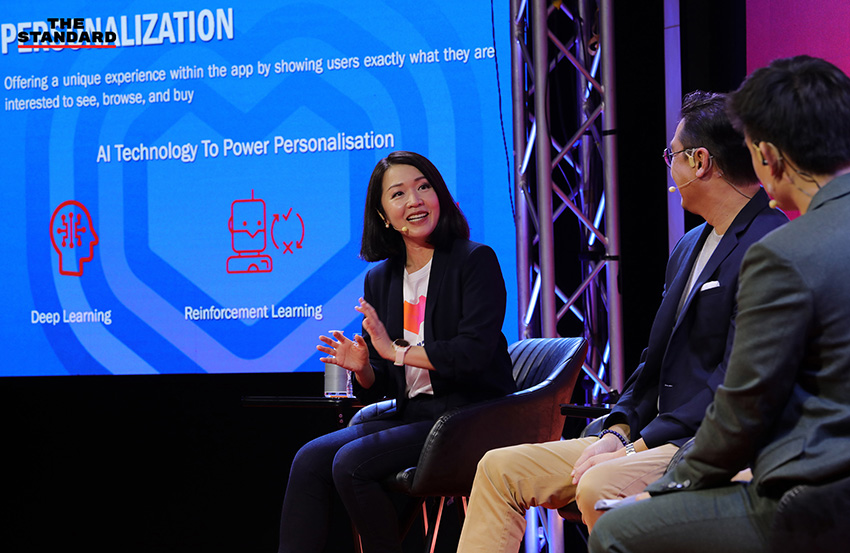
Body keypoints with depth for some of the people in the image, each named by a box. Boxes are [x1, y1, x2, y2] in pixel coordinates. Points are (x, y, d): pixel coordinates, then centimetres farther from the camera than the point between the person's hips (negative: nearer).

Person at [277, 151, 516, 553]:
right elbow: (380, 388, 16)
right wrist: (363, 368, -7)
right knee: (311, 459, -13)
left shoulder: (476, 261, -5)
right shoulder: (380, 280, 14)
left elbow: (474, 352, -17)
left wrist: (397, 351, -14)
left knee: (352, 463, -24)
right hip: (411, 414, 7)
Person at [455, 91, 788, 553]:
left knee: (599, 487, -36)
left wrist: (639, 447, -19)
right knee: (500, 468, 4)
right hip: (662, 437, 10)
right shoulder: (688, 248, 19)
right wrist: (617, 432, 1)